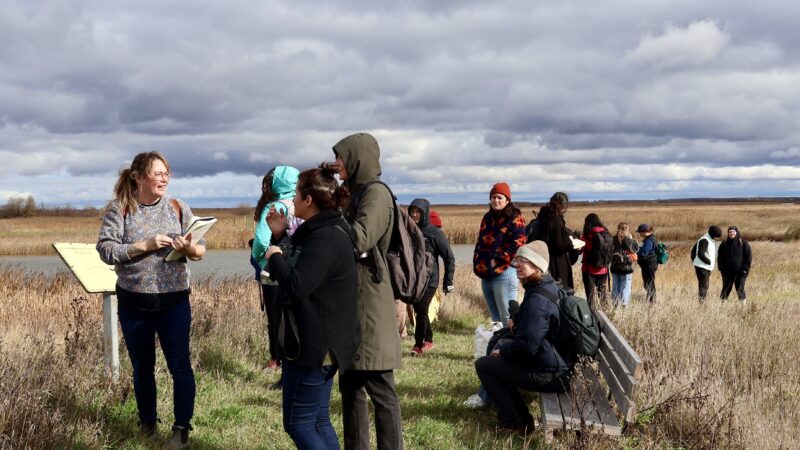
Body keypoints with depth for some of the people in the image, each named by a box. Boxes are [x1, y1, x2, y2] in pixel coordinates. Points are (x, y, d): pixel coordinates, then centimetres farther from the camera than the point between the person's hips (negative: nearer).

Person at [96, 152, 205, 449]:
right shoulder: (119, 209, -4)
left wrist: (189, 248, -22)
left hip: (173, 301, 0)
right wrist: (145, 245, -23)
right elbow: (105, 250, -13)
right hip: (133, 303, 0)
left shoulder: (178, 208, 0)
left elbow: (201, 249, 1)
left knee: (180, 366, -1)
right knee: (142, 367, 14)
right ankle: (147, 423, 31)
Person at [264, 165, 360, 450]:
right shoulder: (320, 232, 13)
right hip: (320, 343, 11)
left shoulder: (325, 239, -21)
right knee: (317, 421, 15)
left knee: (298, 423, -3)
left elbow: (295, 286, -28)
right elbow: (297, 272, 20)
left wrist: (275, 256, -11)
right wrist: (279, 236, 10)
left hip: (316, 345, -11)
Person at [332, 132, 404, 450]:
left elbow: (358, 240, -22)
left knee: (380, 391, -5)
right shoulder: (357, 194, 18)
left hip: (370, 305, -10)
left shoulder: (376, 194, -11)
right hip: (353, 303, 10)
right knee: (351, 386, 13)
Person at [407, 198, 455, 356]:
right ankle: (428, 340, 27)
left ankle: (419, 344, 1)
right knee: (418, 311, 10)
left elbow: (449, 257, -4)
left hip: (429, 279, -5)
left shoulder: (435, 233, -7)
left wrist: (448, 281, -6)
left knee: (421, 311, -10)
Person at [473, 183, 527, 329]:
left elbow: (516, 245, -15)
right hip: (486, 273, 8)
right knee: (495, 318, 15)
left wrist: (497, 260, -16)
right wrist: (478, 262, 8)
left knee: (507, 318, -7)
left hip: (504, 271, -8)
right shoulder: (488, 217, 17)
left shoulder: (514, 218, -6)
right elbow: (480, 242, 22)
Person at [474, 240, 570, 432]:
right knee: (499, 342, 25)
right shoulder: (550, 286, 7)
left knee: (483, 365, -2)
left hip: (549, 374, -10)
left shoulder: (537, 300, -25)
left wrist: (502, 350, -11)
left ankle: (515, 421, 7)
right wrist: (518, 323, 12)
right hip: (560, 363, 10)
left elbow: (527, 346, -28)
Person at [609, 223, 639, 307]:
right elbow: (636, 248, -3)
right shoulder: (627, 240, -13)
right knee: (625, 287, 2)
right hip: (626, 268, -5)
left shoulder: (613, 239, 1)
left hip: (614, 267, 5)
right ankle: (625, 304, 2)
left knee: (615, 286, 11)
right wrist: (631, 239, 4)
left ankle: (615, 304, 15)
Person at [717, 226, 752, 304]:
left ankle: (743, 302, 3)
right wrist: (721, 268, 3)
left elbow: (749, 256, -1)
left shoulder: (743, 243, -1)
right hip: (727, 272, 3)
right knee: (726, 288, 5)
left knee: (740, 289, -7)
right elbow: (720, 257, 13)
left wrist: (745, 269, -8)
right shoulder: (724, 243, 8)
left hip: (740, 272, -3)